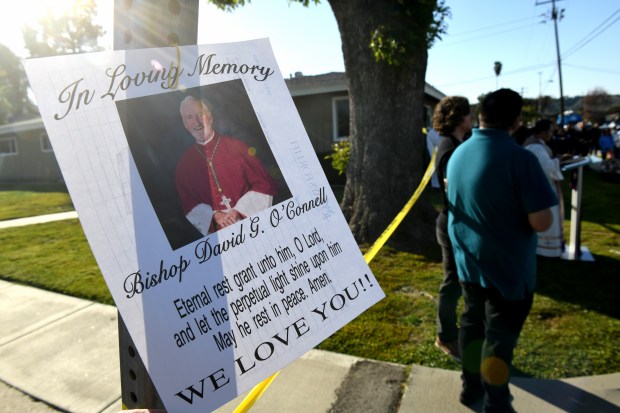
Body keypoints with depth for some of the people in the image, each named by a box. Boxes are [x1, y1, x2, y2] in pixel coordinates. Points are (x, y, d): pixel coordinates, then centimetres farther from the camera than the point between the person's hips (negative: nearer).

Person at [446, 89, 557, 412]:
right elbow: (541, 222, -22)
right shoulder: (519, 158, -21)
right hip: (508, 266, -6)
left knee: (472, 323, 20)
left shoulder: (458, 154, 1)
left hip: (468, 262, 6)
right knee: (500, 335, 8)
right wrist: (531, 213, -2)